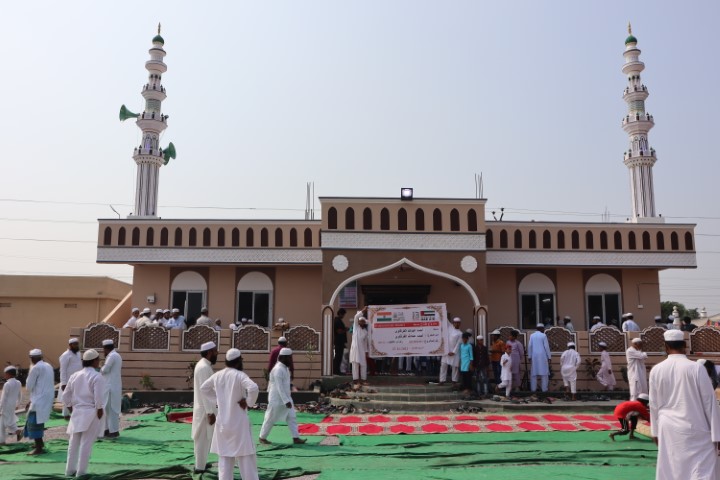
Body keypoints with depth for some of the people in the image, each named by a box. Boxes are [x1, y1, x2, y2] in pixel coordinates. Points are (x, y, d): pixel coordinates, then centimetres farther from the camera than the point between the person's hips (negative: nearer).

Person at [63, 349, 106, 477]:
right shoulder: (97, 377, -13)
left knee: (74, 442, 15)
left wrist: (71, 409, 18)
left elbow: (65, 395, 11)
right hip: (91, 413, -6)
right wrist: (100, 411, -7)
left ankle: (70, 470, 23)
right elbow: (99, 398, -19)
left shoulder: (74, 375, 7)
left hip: (77, 412, 6)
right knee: (86, 443, 2)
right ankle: (81, 471, 7)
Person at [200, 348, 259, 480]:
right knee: (245, 457, 2)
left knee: (225, 458, 15)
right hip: (238, 422, -6)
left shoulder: (217, 375, 4)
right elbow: (253, 388, -32)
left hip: (222, 422, 6)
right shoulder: (239, 375, -16)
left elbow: (203, 388, 18)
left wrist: (215, 401, 13)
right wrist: (248, 402, -16)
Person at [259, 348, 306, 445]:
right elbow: (279, 387, -26)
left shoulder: (285, 368, 6)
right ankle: (262, 437, 21)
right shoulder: (278, 369, -23)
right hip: (277, 399, -9)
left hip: (285, 398, 9)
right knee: (270, 419, 6)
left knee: (291, 417, 5)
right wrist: (286, 401, -28)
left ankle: (296, 438, 8)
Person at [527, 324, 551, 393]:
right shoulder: (543, 336, -5)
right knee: (544, 372, 3)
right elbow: (546, 347, -7)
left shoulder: (532, 335, 5)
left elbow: (529, 346, 1)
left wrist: (529, 357, 6)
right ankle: (544, 388, 0)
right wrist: (549, 357, -3)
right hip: (542, 356, -3)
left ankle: (533, 388, 1)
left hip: (534, 356, 3)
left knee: (534, 372, 5)